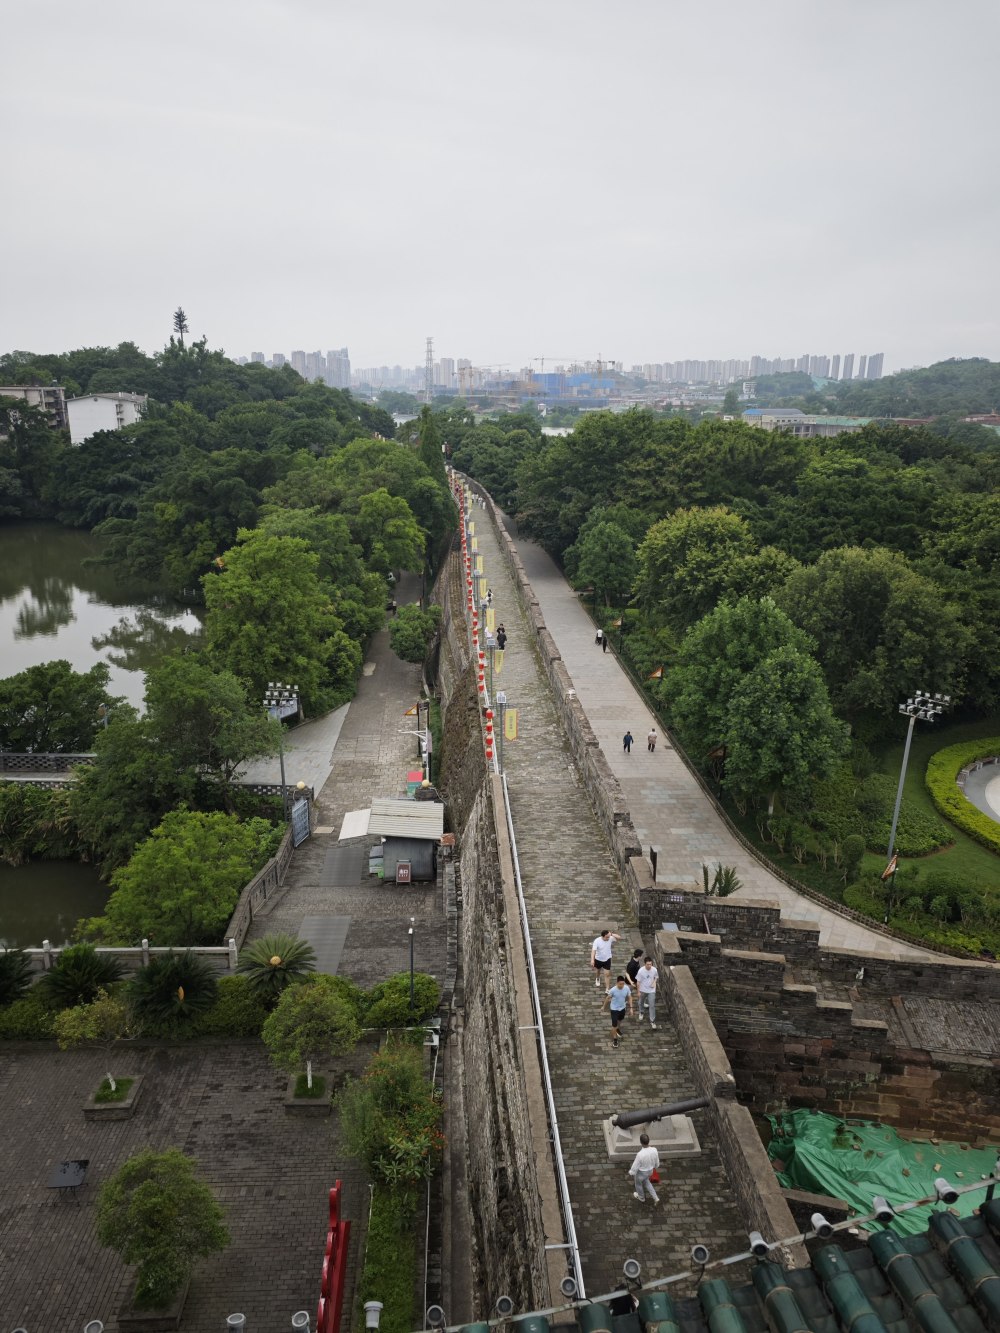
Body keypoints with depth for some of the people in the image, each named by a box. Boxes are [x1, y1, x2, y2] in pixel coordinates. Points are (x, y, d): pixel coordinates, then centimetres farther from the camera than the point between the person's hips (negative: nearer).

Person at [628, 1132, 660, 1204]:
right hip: (650, 1170, 4)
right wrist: (656, 1167, 16)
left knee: (638, 1184, 29)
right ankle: (655, 1198, 37)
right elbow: (656, 1161, -7)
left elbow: (635, 1166, -25)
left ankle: (641, 1198, 56)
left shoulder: (640, 1154, -42)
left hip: (641, 1172, -4)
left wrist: (631, 1173, -4)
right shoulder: (654, 1150, -28)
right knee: (646, 1181, 36)